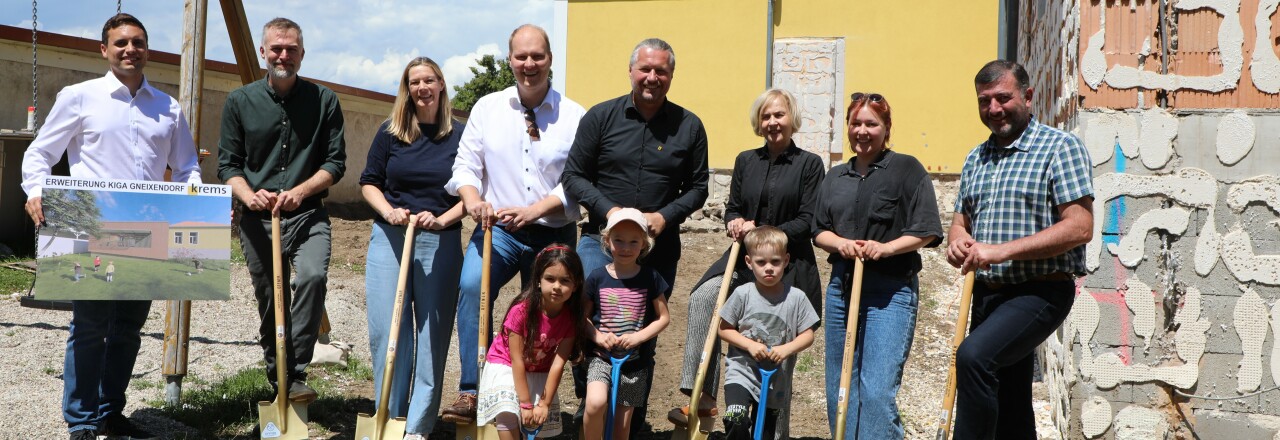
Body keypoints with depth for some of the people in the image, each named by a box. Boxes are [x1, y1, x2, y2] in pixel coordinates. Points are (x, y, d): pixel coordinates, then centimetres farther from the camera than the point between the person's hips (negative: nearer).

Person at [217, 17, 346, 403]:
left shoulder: (324, 100, 4)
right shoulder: (240, 101, 7)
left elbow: (335, 162, 1)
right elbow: (228, 164, 6)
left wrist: (299, 191, -14)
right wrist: (250, 196, -14)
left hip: (307, 215, -2)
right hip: (257, 219, 2)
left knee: (313, 276, -27)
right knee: (269, 302, 7)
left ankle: (296, 375, -18)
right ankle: (278, 380, 23)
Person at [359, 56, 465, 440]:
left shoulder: (460, 135, 1)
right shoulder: (390, 132, 5)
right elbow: (369, 182, 10)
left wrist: (442, 219, -13)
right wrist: (388, 211, -9)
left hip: (440, 242, -1)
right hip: (389, 238, 2)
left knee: (432, 333, 1)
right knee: (385, 331, 0)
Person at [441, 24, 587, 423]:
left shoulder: (574, 116, 0)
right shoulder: (487, 108, 7)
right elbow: (466, 164, 5)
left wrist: (533, 210, -18)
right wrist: (473, 198, -16)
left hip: (554, 235, 0)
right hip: (498, 228, 1)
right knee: (472, 285, -27)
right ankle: (470, 391, -22)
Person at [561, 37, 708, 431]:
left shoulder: (689, 126, 3)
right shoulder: (601, 116, 1)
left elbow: (697, 187, 7)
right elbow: (573, 175, 2)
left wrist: (665, 216, -11)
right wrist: (608, 210, -13)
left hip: (659, 247, 1)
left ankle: (633, 422, 22)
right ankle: (587, 397, 2)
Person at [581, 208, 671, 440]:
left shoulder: (650, 278, -3)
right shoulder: (597, 277, -4)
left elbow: (664, 318, 1)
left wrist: (637, 337, -12)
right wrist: (598, 336, -15)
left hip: (636, 360, 1)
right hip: (602, 357, -1)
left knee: (623, 421, 9)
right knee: (595, 403, -26)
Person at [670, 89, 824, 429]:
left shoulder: (809, 164, 1)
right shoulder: (746, 161, 14)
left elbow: (808, 221, -6)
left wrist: (766, 233, -18)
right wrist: (736, 223, -7)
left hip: (789, 263, -3)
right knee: (703, 297, -26)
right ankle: (701, 395, -26)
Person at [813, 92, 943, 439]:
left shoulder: (907, 169, -1)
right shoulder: (835, 177, 15)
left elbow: (926, 231, -5)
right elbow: (819, 231, 15)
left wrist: (886, 247, -19)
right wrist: (840, 243, -7)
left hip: (891, 292, -6)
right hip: (841, 287, 6)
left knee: (877, 391, -14)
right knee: (839, 389, 11)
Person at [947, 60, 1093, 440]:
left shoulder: (1060, 147, -6)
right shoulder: (976, 158, 15)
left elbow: (1079, 227, -16)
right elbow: (961, 219, 22)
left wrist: (1002, 251, -22)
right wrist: (958, 243, -4)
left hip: (1040, 291, -7)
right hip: (987, 292, 7)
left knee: (974, 355, -30)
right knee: (1008, 405, 13)